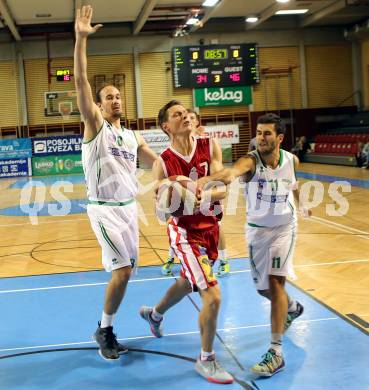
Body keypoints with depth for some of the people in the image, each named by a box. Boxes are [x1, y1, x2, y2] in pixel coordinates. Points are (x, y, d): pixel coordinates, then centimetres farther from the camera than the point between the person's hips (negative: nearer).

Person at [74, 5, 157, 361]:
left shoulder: (133, 137, 12)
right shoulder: (94, 125, -5)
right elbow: (80, 81, -16)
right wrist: (81, 38, -25)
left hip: (129, 207, 7)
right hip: (104, 209, -6)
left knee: (124, 270, 9)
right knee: (123, 270, -14)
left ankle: (107, 329, 25)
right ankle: (104, 330, 5)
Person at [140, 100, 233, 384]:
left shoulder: (210, 147, -7)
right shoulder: (163, 163, -13)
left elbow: (223, 190, -15)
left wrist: (196, 193, -33)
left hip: (210, 228, 5)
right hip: (185, 232, -5)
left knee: (188, 283, 27)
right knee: (213, 296, -15)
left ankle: (155, 315, 57)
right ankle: (206, 360, 7)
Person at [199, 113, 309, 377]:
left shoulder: (291, 160, -12)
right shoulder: (251, 161, -23)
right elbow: (233, 171, -48)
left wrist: (302, 204, 30)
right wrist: (207, 178, -70)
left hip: (284, 227, -1)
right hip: (257, 229, 1)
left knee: (275, 282, -16)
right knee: (263, 288, 13)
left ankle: (276, 353, -13)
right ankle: (292, 308, 49)